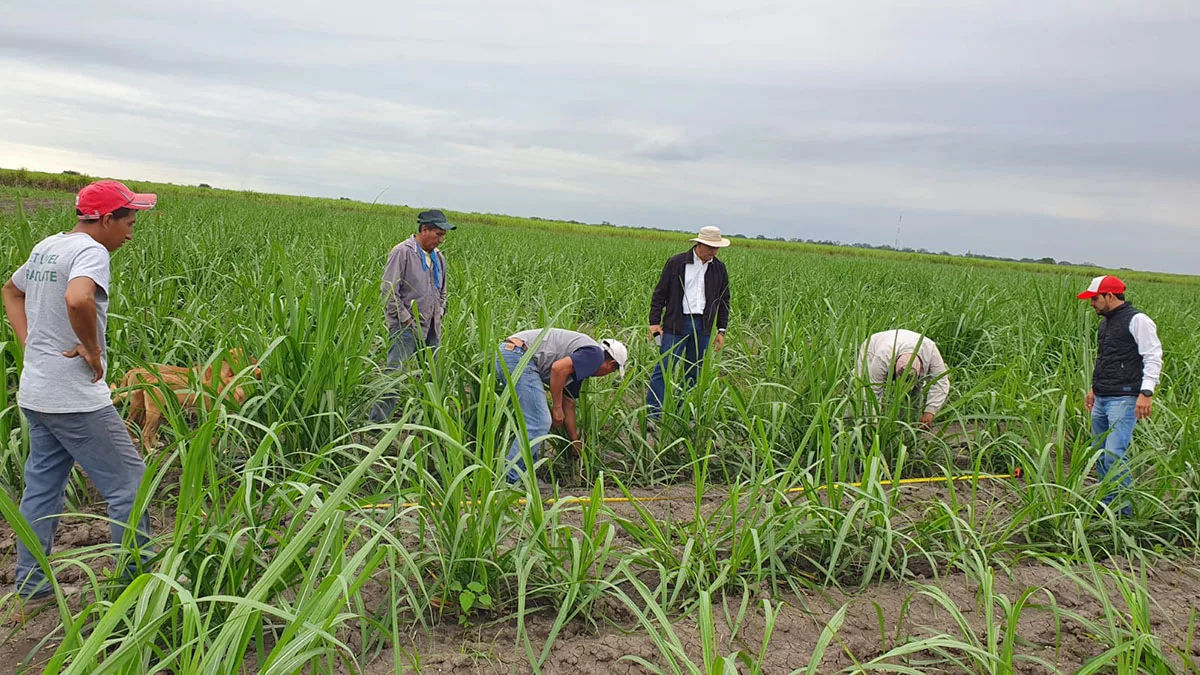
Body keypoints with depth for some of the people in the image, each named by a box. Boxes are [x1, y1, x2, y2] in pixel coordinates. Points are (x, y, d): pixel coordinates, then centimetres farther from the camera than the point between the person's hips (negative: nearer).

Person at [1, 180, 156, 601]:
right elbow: (77, 299, -37)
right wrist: (92, 349, -22)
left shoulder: (46, 247, 12)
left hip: (36, 393, 10)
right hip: (75, 397, -9)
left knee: (42, 487, 18)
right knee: (128, 483, 1)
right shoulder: (91, 251, -17)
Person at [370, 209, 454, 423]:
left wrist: (439, 315, 11)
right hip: (406, 328, -7)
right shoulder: (402, 252, -9)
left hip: (431, 329, 7)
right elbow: (388, 291, -13)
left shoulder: (438, 257, 14)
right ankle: (377, 422, -8)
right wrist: (406, 319, -13)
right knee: (394, 373, -13)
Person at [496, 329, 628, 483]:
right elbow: (558, 368, -18)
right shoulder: (595, 354, -2)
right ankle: (509, 479, -4)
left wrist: (575, 442, 35)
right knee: (539, 423, -8)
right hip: (519, 356, -10)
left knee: (533, 421, 19)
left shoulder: (580, 362, 27)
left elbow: (568, 403, 31)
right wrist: (557, 408, -8)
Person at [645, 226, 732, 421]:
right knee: (663, 370, -7)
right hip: (676, 324, -4)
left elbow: (723, 301, 17)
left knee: (694, 373, 8)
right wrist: (655, 322, -5)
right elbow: (659, 294, 2)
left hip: (703, 327, 4)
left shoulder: (719, 269, 10)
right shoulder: (676, 263, -1)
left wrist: (721, 330, 12)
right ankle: (652, 415, -2)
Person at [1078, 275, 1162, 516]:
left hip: (1124, 399, -9)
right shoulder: (1105, 322, 19)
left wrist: (1146, 392, -21)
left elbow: (1153, 357, -13)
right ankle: (1107, 505, 20)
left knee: (1114, 456, -15)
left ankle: (1126, 511, -4)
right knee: (1099, 455, 11)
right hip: (1101, 400, 9)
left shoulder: (1137, 320, -8)